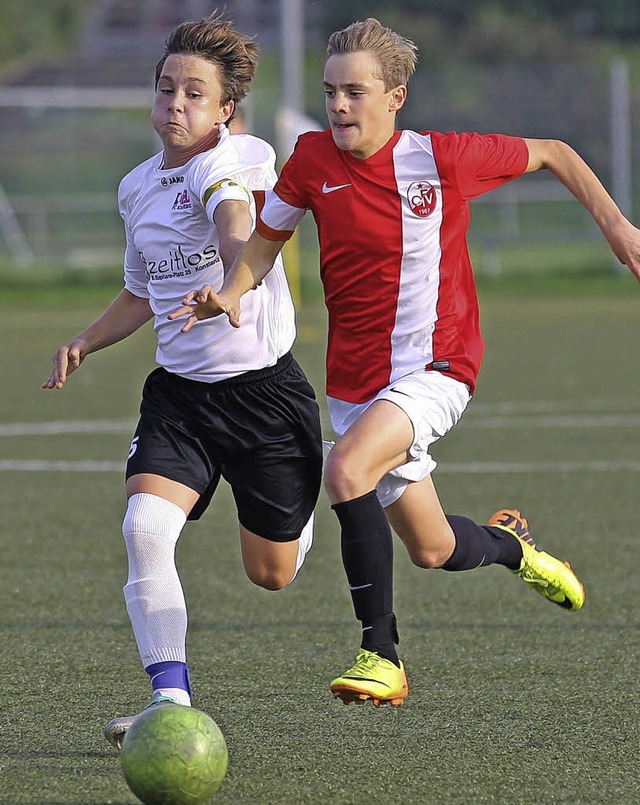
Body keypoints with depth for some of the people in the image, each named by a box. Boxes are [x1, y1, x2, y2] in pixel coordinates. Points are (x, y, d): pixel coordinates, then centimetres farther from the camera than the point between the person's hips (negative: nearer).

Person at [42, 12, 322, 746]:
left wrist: (236, 265, -61)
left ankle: (301, 511, 48)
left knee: (270, 574, 10)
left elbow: (235, 219, -38)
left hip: (263, 387, -4)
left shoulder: (240, 158, -13)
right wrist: (84, 343, 6)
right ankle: (172, 702, -22)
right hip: (179, 392, 4)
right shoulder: (137, 189, 8)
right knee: (144, 526, -24)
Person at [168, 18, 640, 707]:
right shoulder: (313, 158, -5)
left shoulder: (444, 158, -13)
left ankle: (380, 652, -21)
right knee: (432, 550, 12)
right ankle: (509, 544, 49)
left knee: (346, 471, -31)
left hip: (435, 367, -4)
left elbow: (553, 154, 3)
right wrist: (231, 293, -10)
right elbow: (267, 237, 10)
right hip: (355, 382, 5)